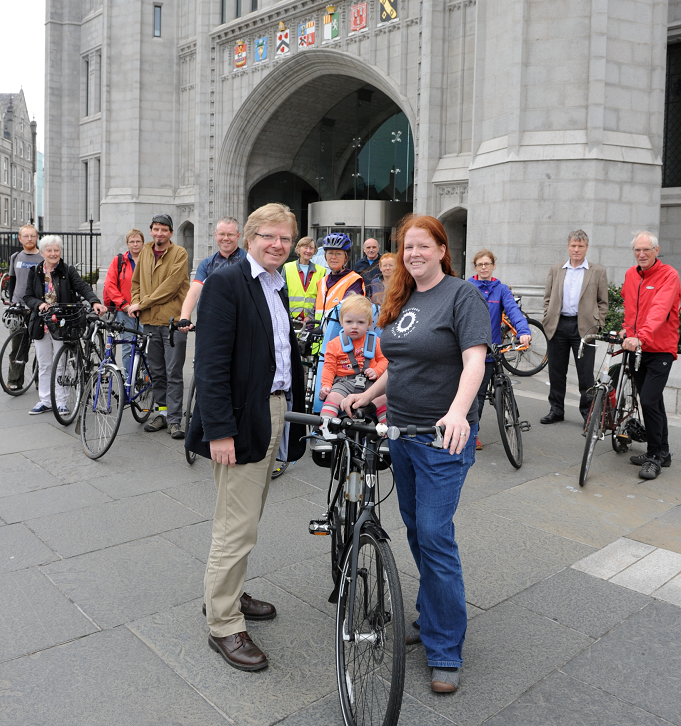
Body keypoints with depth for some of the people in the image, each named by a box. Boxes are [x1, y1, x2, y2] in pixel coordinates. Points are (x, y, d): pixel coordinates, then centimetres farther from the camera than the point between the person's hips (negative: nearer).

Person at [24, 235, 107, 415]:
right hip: (41, 324, 3)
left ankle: (61, 402, 12)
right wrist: (39, 304, -15)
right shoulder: (35, 272, 7)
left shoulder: (68, 271, -2)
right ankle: (45, 401, 21)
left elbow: (83, 287, -16)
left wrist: (95, 302, -35)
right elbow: (27, 297, 7)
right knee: (44, 365, 11)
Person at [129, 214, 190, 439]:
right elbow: (136, 281, 22)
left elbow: (170, 285, -14)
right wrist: (136, 303, 4)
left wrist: (142, 303, -11)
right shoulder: (145, 251, 14)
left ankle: (174, 420, 2)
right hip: (150, 321, 6)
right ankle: (163, 413, 23)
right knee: (157, 372, 12)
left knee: (173, 374, -3)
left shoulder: (179, 253, -4)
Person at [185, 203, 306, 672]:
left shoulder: (279, 287, 13)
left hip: (275, 411, 9)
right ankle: (224, 625, 15)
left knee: (247, 517, 20)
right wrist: (219, 430, -22)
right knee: (237, 526, -1)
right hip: (243, 418, -8)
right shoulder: (226, 283, -12)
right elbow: (212, 364, -18)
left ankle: (227, 594, 37)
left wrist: (296, 415, 9)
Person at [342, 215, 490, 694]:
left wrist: (457, 412, -36)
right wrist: (366, 396, 13)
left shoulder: (462, 295, -9)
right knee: (416, 530, 16)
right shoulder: (402, 300, 13)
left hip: (444, 436, -7)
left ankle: (446, 651, 8)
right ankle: (430, 617, 35)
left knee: (435, 535, -7)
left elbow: (475, 360, -21)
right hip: (400, 428, 8)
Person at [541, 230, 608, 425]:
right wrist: (548, 320, 4)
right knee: (556, 371, 8)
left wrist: (597, 325, -4)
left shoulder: (598, 272, 5)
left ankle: (588, 411, 12)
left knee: (586, 373, 1)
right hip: (558, 326, 3)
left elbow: (602, 302, 6)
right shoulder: (556, 270, 12)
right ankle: (556, 409, 19)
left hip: (584, 327, -2)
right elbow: (547, 297, 14)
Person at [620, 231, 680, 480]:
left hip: (660, 349, -7)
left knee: (649, 401, -13)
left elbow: (659, 310, -28)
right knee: (652, 402, 14)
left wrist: (641, 336, -40)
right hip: (636, 348, 7)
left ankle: (654, 456, 3)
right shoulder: (630, 274, 8)